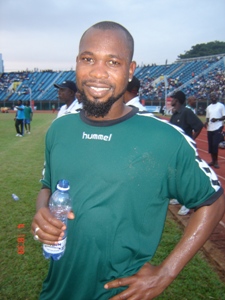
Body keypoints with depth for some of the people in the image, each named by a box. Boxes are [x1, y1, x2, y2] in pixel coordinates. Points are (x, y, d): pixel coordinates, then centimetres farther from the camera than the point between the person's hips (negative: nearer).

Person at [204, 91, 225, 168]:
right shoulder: (208, 107, 14)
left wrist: (217, 119, -19)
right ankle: (213, 160, 18)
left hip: (218, 128, -5)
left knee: (215, 145, -12)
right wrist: (206, 122, -2)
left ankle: (216, 161, -1)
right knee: (210, 145, 7)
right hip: (210, 129, 5)